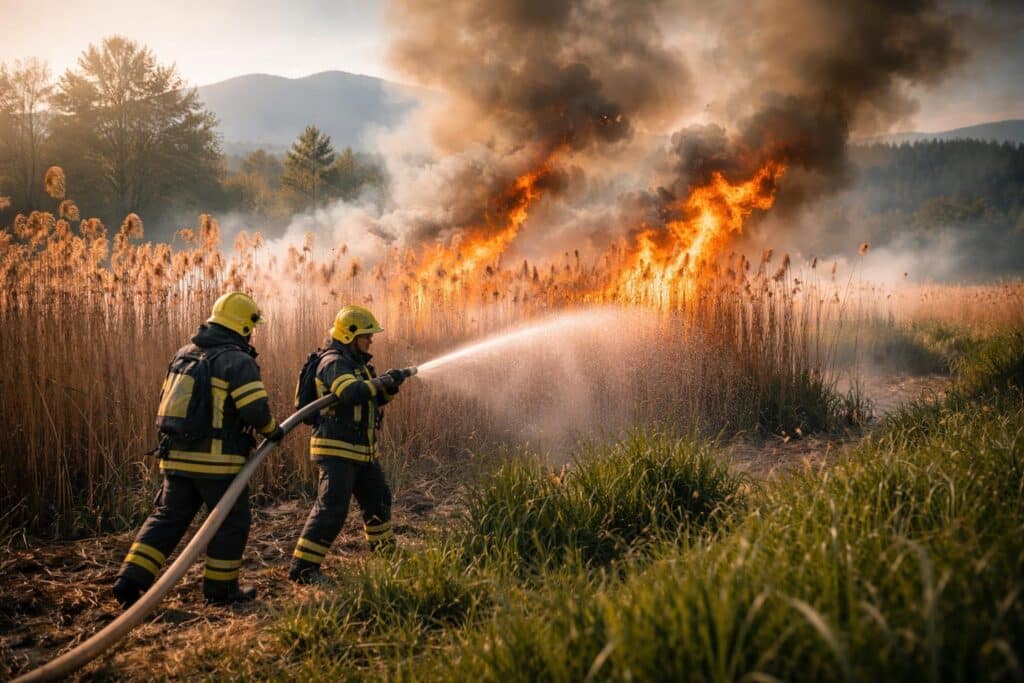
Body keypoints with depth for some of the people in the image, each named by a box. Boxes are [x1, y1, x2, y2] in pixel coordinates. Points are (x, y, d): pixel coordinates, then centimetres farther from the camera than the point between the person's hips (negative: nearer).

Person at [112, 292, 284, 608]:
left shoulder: (183, 354, 13)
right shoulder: (238, 361, -11)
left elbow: (168, 400, 19)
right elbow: (256, 410, -18)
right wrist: (272, 430, 1)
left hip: (176, 456, 7)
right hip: (217, 460, -7)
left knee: (166, 519, 13)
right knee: (232, 522, 9)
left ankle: (131, 579, 3)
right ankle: (220, 587, 17)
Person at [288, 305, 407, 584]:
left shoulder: (356, 362, 15)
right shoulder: (333, 363, -16)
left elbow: (374, 398, 18)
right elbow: (352, 393, -33)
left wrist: (389, 387, -2)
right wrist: (382, 381, -23)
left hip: (362, 451, 10)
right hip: (336, 450, -10)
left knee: (378, 498, 21)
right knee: (331, 508, -13)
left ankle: (384, 548, 41)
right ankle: (302, 567, -9)